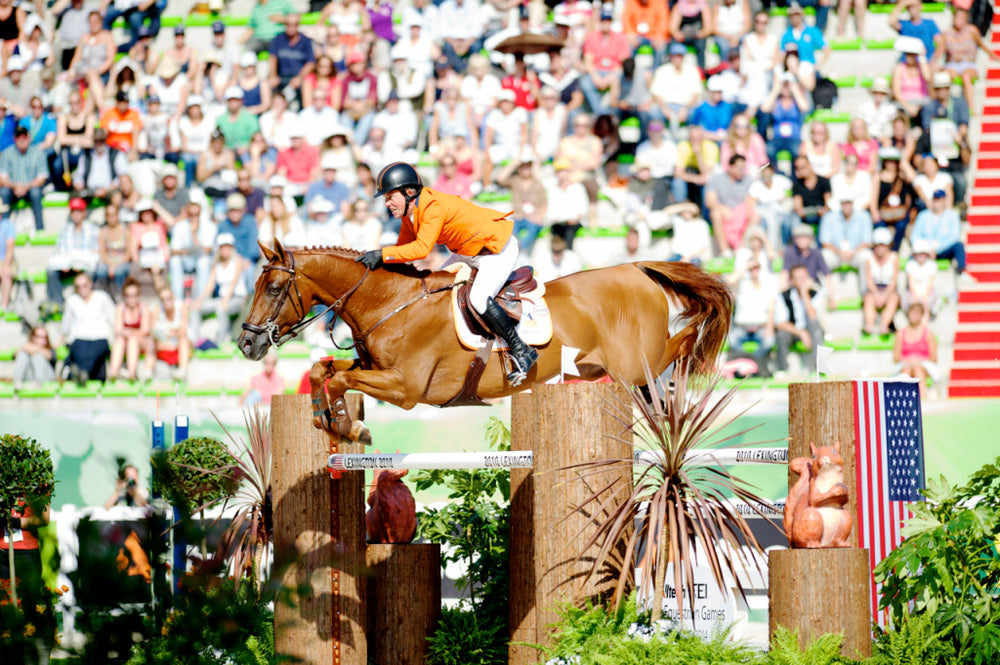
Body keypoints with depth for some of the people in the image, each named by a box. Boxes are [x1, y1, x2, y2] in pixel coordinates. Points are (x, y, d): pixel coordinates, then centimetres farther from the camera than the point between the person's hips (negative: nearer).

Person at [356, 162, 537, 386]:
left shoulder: (433, 206, -30)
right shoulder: (409, 211, 0)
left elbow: (422, 248, -40)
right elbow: (403, 247, 8)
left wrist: (382, 254, -39)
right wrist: (379, 263, -8)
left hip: (498, 249, -10)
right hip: (469, 252, 10)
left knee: (478, 299, -26)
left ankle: (522, 352, -17)